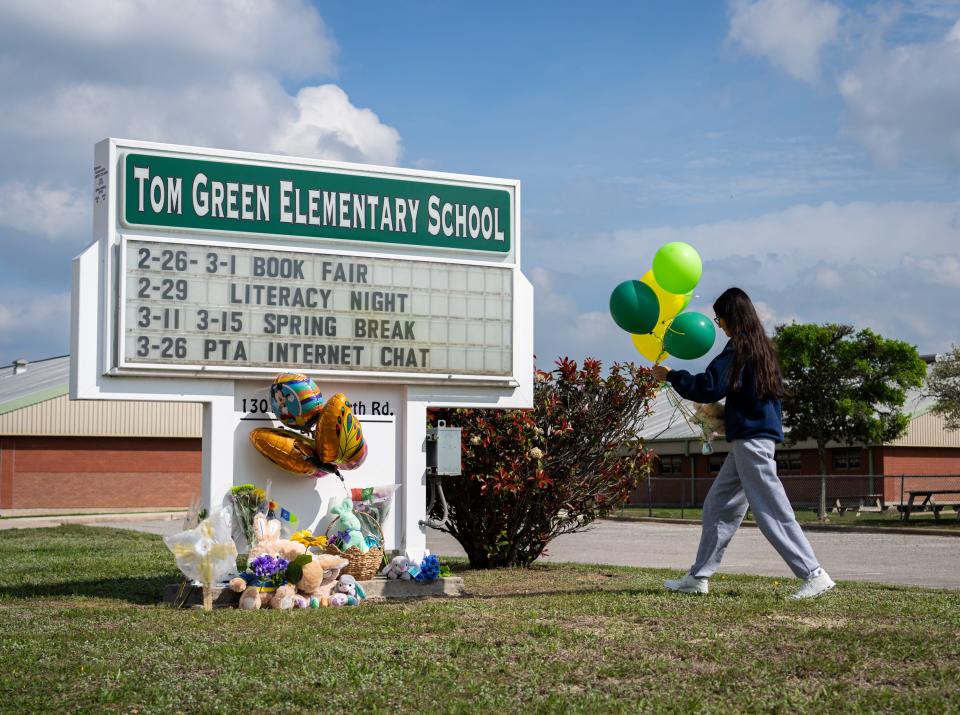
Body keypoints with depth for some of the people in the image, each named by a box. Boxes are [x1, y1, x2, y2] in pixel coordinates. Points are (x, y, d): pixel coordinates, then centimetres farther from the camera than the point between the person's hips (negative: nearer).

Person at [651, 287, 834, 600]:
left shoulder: (739, 348, -13)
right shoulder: (761, 346, 15)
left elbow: (709, 387, -19)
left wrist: (669, 375, -8)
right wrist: (719, 412, 19)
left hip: (750, 439, -10)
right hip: (759, 434, 10)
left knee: (773, 512, -8)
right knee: (718, 507, 13)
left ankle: (814, 575, -6)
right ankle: (698, 577, 17)